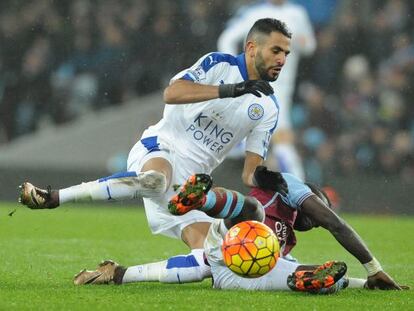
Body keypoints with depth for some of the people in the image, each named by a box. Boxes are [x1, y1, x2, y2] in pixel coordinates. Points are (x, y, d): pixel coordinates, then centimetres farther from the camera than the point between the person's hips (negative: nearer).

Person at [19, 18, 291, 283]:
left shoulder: (269, 108, 10)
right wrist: (229, 90, -27)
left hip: (191, 182, 6)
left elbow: (250, 174, 9)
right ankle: (53, 198, -36)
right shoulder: (219, 65, -3)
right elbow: (172, 93, -21)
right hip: (160, 150, -6)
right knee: (156, 180, -42)